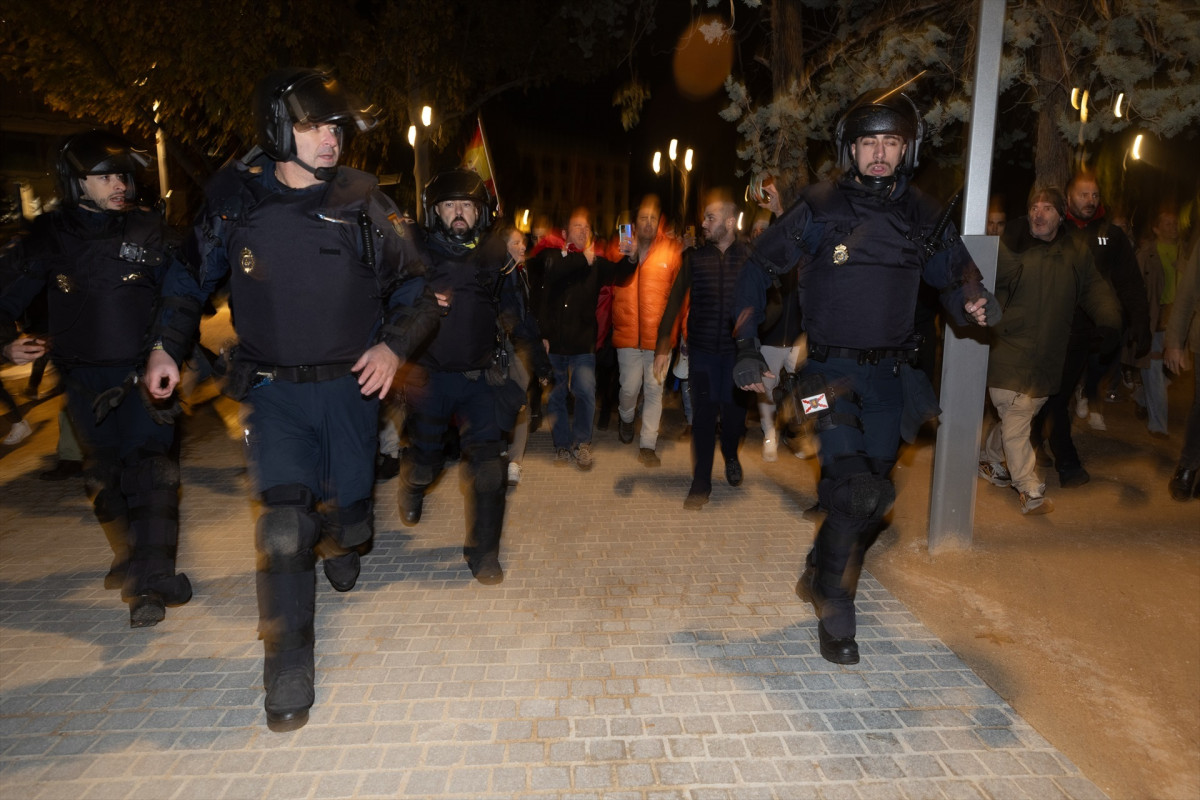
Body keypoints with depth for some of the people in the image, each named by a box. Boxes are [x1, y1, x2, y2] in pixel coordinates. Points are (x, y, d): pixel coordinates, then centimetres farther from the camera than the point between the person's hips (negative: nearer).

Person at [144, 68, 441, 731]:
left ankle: (340, 542, 49)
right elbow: (192, 276, 15)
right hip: (273, 388, 0)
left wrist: (394, 345, -13)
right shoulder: (235, 200, -1)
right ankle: (288, 665, 3)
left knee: (345, 509, 10)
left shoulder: (362, 202, -2)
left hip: (349, 384, 1)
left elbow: (413, 290, 3)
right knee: (284, 521, -12)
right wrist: (167, 345, 4)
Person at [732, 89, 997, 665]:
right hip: (832, 369, -4)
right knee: (857, 491, -17)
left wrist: (974, 303, -10)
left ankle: (824, 577, 36)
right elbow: (759, 269, -1)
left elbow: (954, 275, 15)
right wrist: (746, 347, -8)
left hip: (890, 374, 5)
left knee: (873, 495, 11)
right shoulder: (820, 208, -5)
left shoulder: (921, 215, 5)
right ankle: (835, 615, 4)